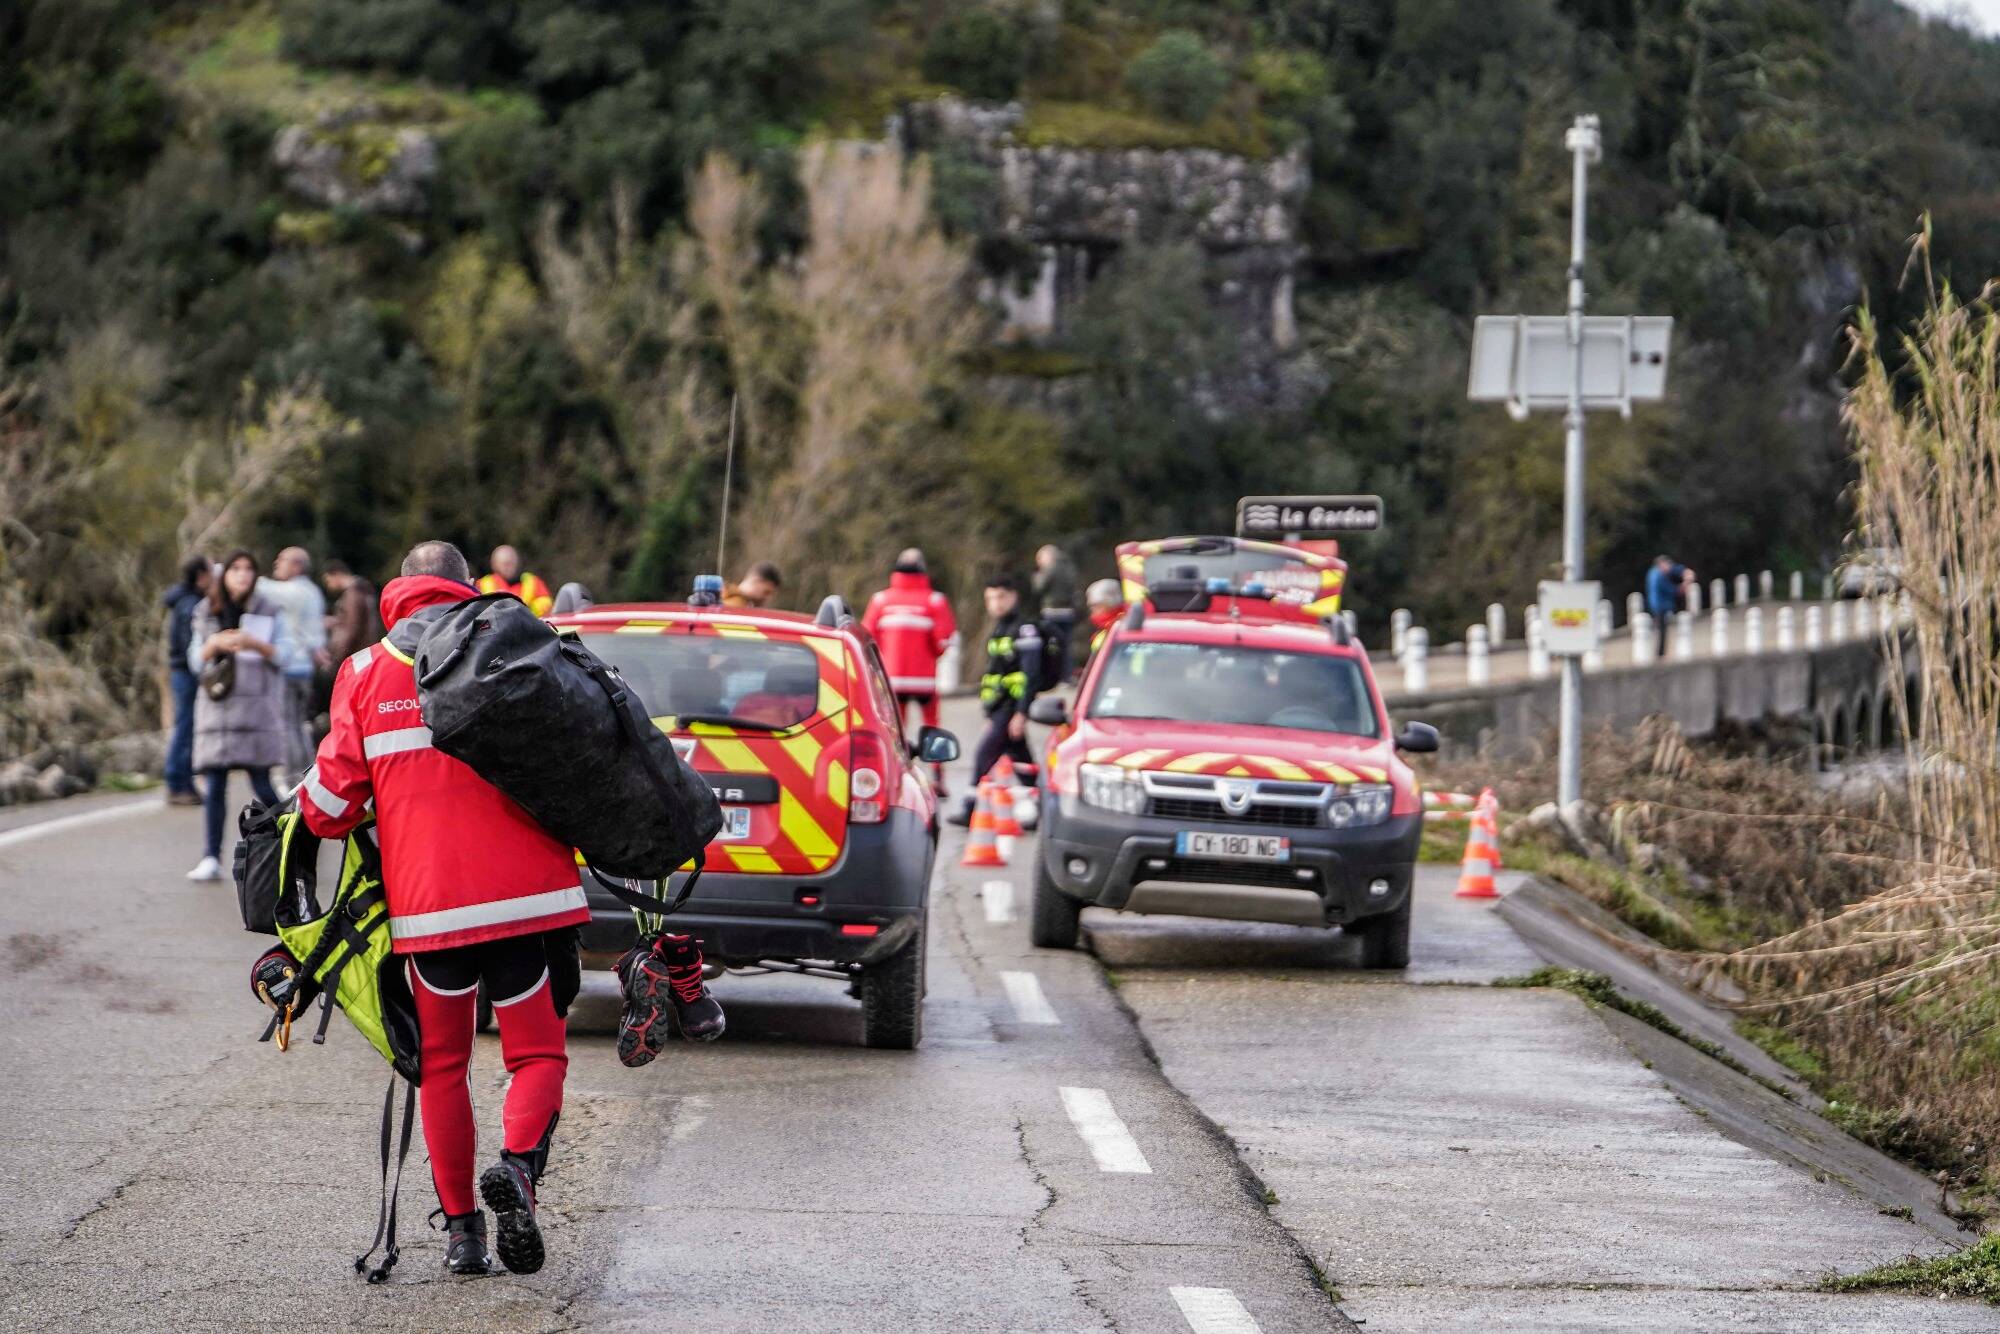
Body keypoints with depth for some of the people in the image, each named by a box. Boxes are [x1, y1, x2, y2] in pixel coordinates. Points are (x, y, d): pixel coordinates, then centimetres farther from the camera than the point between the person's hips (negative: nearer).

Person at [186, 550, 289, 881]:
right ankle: (211, 858, -5)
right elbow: (196, 662, 11)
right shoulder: (206, 613, 13)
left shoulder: (270, 612, 8)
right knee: (214, 785, -4)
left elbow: (283, 655, 3)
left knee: (262, 783, -8)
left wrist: (255, 644, -14)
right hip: (217, 704, 2)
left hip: (257, 705, -2)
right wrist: (214, 644, -10)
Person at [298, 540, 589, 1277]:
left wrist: (311, 812, 23)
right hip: (523, 895, -1)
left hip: (425, 904, 1)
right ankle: (518, 1161, -20)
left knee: (441, 1065, 16)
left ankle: (461, 1229, 11)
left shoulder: (365, 674, 5)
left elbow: (332, 803, 1)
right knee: (537, 1052, 9)